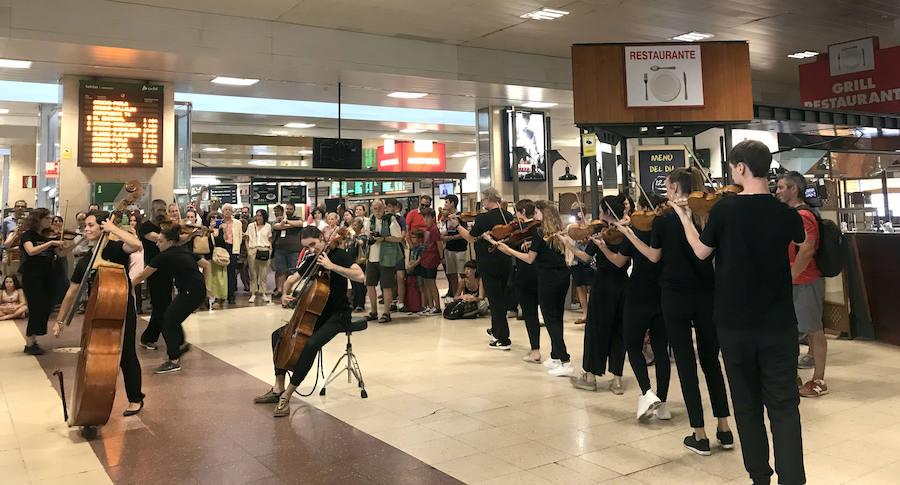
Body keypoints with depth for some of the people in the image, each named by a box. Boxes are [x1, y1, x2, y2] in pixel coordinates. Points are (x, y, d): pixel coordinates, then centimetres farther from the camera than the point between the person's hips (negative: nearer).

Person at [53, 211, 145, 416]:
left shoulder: (115, 249, -9)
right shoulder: (85, 260, 7)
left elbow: (136, 244, -34)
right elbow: (72, 292, 14)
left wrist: (113, 228, -22)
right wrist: (60, 321, 15)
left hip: (123, 311, -6)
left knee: (126, 355, 2)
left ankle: (135, 399, 19)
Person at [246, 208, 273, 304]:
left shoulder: (268, 226, 13)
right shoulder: (251, 226, 12)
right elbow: (247, 240, 10)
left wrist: (270, 250, 2)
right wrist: (248, 250, -2)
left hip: (264, 251, 0)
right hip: (252, 251, 0)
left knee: (264, 274, -1)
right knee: (253, 273, -1)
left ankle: (264, 294, 4)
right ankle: (253, 294, 4)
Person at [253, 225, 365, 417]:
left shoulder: (338, 254, -13)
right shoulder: (312, 261, 10)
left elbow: (360, 276, -28)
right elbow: (291, 280, 20)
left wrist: (331, 266, -31)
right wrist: (285, 294, -2)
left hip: (338, 314, -9)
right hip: (318, 314, 9)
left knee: (311, 344, -32)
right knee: (278, 335, 5)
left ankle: (287, 395, -22)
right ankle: (278, 388, 7)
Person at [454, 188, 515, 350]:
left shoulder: (483, 218, -16)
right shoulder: (509, 217, 1)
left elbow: (471, 238, -3)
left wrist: (457, 225, 10)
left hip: (489, 264, -6)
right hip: (506, 263, 6)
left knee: (495, 300, -1)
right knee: (502, 298, 20)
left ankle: (503, 339, 0)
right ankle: (496, 330, 35)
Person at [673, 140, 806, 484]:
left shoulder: (725, 209, -12)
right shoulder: (786, 213, -7)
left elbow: (701, 251, 3)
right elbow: (801, 241, 17)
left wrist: (684, 218, 16)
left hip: (734, 325, 0)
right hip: (779, 326, 0)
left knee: (748, 406, 14)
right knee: (784, 407, 6)